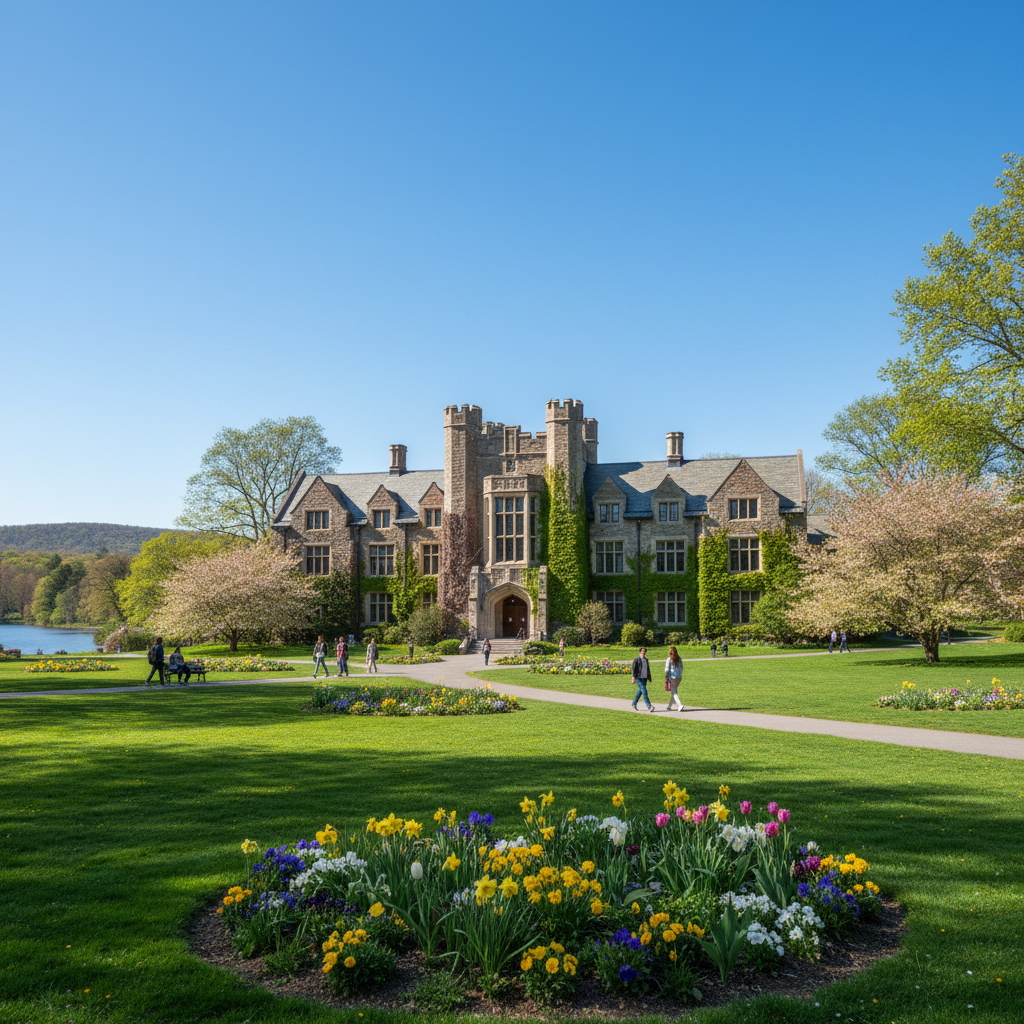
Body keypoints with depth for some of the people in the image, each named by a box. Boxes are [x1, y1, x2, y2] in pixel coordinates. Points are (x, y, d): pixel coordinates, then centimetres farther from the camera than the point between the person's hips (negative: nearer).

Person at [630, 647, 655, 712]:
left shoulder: (646, 660, 15)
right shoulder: (636, 659, -3)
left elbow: (648, 669, 22)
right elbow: (634, 668, -8)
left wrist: (649, 677, 21)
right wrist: (634, 677, -17)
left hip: (644, 678, 6)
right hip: (639, 678, -6)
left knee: (640, 691, 9)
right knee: (644, 691, -12)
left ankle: (634, 704, 24)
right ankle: (649, 706, -15)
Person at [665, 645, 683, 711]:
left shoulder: (669, 659, -9)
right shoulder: (679, 659, 6)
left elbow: (667, 669, -10)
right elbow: (681, 668, 12)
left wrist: (666, 678, -2)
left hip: (672, 677, -6)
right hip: (679, 677, 6)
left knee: (674, 692, -1)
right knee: (674, 691, 15)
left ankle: (680, 705, -18)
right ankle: (670, 706, 23)